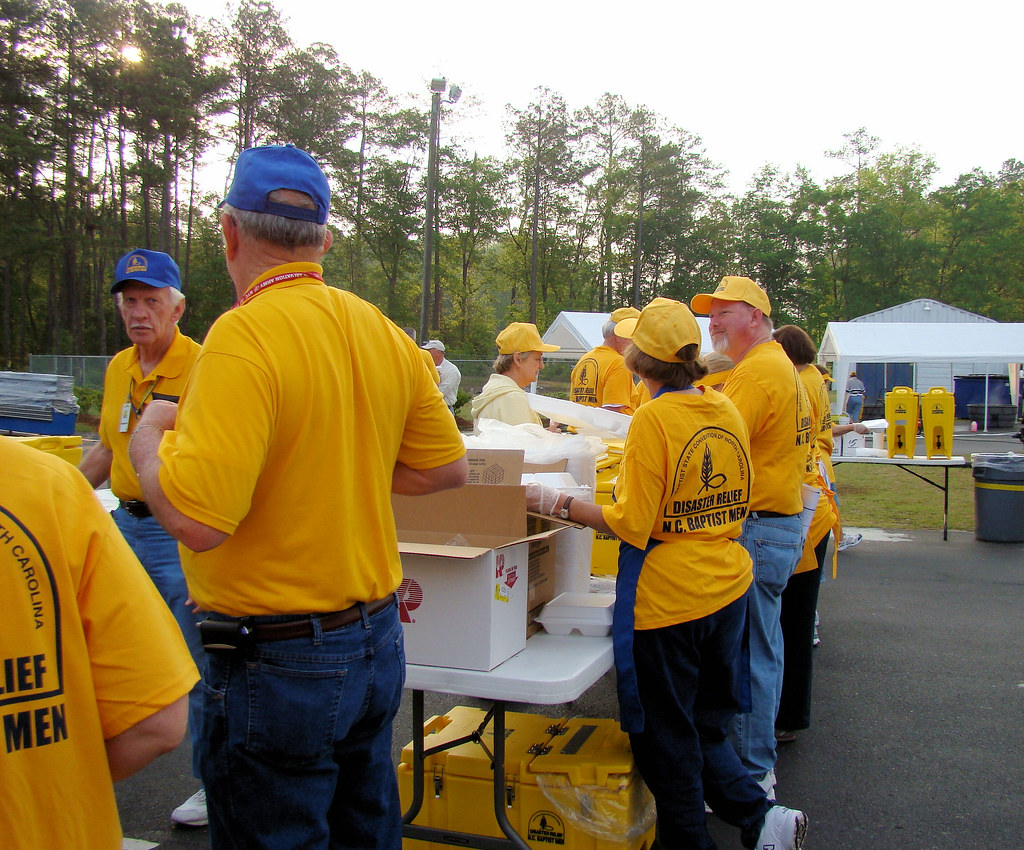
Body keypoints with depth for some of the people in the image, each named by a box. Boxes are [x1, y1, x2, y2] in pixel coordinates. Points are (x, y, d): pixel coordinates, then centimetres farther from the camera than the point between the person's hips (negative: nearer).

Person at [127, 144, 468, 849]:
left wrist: (150, 437, -8)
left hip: (276, 660, -7)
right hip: (377, 641, 7)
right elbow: (446, 469, 10)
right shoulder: (385, 334, 1)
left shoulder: (245, 334, -20)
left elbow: (197, 518, -26)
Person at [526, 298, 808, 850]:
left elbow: (632, 525, -17)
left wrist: (558, 504, -11)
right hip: (728, 589, 7)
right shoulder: (726, 411, 5)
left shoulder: (653, 420, -16)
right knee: (706, 726, 21)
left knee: (666, 738, 9)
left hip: (668, 599, -7)